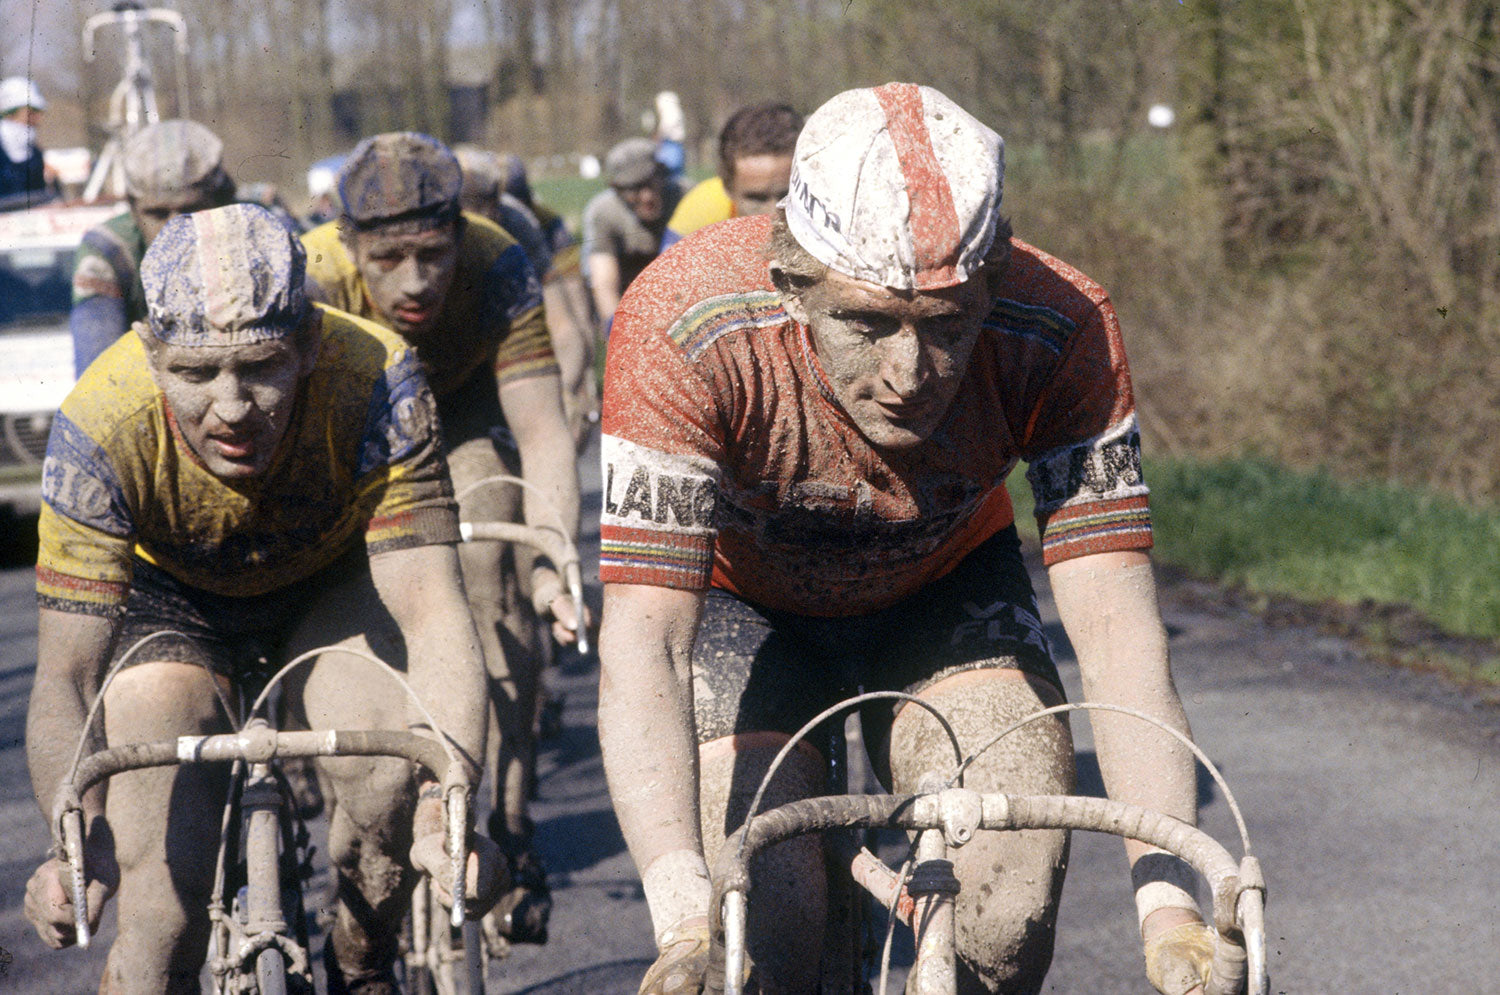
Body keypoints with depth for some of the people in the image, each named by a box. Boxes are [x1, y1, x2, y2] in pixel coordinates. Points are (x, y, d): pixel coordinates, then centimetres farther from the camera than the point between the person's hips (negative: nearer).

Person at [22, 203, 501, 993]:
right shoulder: (99, 432, -35)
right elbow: (64, 678, -33)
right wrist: (81, 843, -52)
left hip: (331, 586, 1)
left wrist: (445, 803, -54)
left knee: (390, 778, -27)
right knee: (162, 909, -17)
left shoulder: (374, 383, -36)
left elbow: (431, 613, -38)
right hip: (170, 599, 0)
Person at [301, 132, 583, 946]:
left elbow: (543, 436, -39)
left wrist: (552, 568, -54)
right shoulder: (314, 280, -37)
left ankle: (509, 830, -17)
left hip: (458, 407, 0)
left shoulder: (497, 270, -35)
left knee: (492, 545, -23)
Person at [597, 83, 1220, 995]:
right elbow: (641, 640, -41)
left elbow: (1116, 619, -33)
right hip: (743, 601, -1)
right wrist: (685, 918, -54)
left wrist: (1169, 903, -45)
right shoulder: (685, 329, -37)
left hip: (946, 586, 1)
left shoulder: (1062, 331, -32)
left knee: (1008, 919, -20)